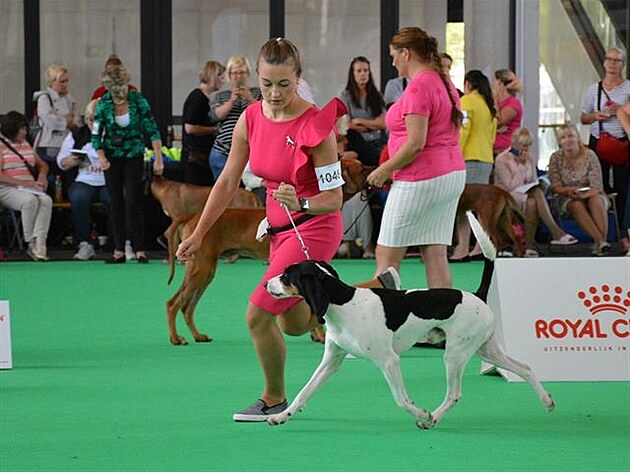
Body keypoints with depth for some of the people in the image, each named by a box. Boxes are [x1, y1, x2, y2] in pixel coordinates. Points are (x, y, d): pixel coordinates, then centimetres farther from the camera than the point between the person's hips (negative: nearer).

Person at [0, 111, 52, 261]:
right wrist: (24, 183, -18)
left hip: (29, 189, 6)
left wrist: (42, 176, 9)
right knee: (30, 200, -36)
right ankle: (31, 243, -27)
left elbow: (42, 165, 33)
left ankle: (39, 244, -37)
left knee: (46, 200, -28)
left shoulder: (26, 145, 20)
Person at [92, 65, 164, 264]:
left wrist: (158, 158, -14)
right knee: (116, 203, 3)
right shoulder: (103, 104, -9)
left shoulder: (138, 101, -12)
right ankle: (119, 251, 6)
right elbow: (96, 136, -5)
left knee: (134, 202, -8)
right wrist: (102, 158, -21)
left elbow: (153, 131, -8)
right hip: (112, 158, 2)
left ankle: (139, 249, -4)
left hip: (134, 157, -2)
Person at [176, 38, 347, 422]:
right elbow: (228, 181, 4)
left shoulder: (314, 126, -23)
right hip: (280, 229, 8)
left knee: (259, 314, -13)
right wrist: (198, 235, 2)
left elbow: (334, 198, -20)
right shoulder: (251, 119, -5)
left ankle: (274, 399, 7)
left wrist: (302, 204, -40)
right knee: (293, 324, 19)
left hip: (314, 229, -8)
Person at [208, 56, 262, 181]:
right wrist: (231, 101, -14)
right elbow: (215, 116, -1)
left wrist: (250, 99, -16)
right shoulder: (219, 96, 16)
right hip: (223, 153, 1)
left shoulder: (257, 93, 14)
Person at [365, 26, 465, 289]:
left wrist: (383, 171, -9)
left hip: (421, 179, -9)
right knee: (435, 255, 7)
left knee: (386, 257, -3)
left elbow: (415, 143, -21)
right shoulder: (445, 82, 14)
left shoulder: (419, 87, -15)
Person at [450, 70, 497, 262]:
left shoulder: (467, 101, -5)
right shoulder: (489, 105, 17)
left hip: (470, 158, -8)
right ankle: (481, 247, 9)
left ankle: (463, 248, -14)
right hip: (487, 158, 8)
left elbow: (462, 131, -13)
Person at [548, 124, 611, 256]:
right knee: (577, 205, -35)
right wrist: (568, 190, -27)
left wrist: (583, 194, -30)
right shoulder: (555, 158, -2)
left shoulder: (589, 155, -6)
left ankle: (599, 243, -42)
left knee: (596, 200, -35)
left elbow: (597, 186, -10)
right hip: (568, 199, 0)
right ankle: (600, 241, -48)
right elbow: (554, 187, -4)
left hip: (590, 195, 0)